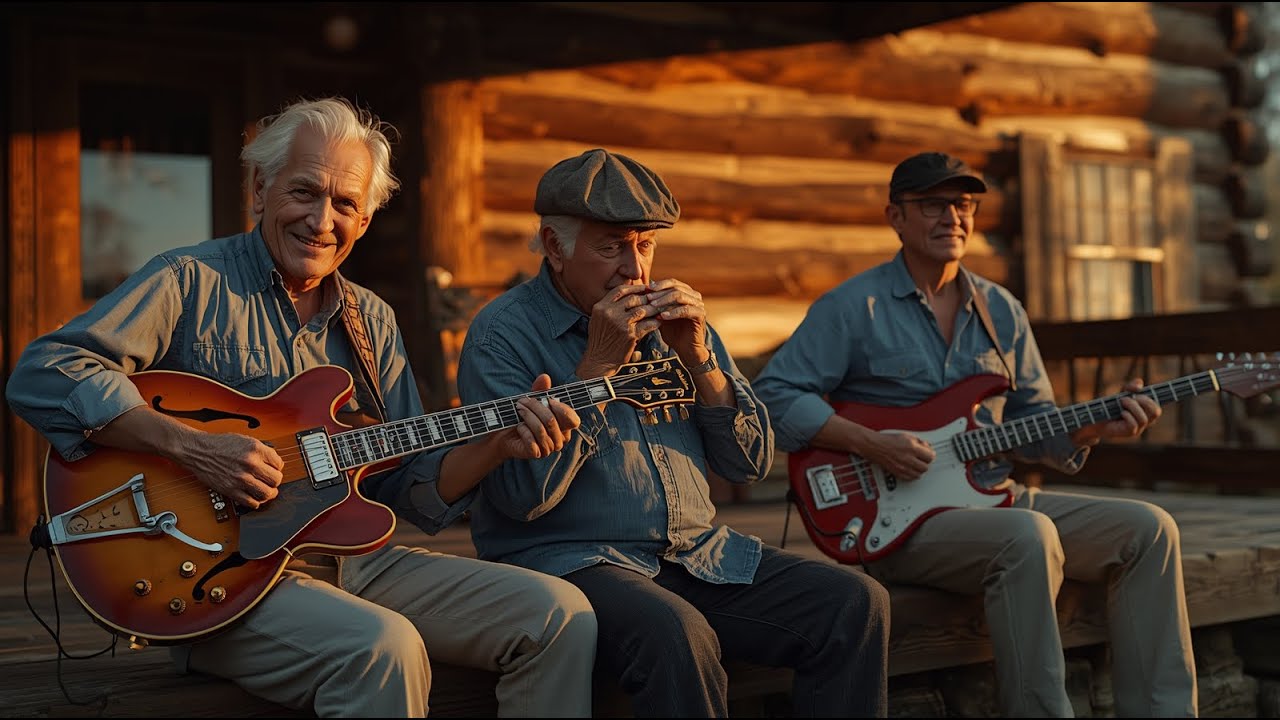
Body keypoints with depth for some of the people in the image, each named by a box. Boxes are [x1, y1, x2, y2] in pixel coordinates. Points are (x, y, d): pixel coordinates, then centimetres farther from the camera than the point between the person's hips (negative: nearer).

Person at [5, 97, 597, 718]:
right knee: (384, 647, -35)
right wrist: (192, 447, -24)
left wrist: (497, 444, -7)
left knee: (560, 616, -10)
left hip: (355, 564, 6)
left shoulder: (372, 323, 15)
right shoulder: (192, 282, -3)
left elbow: (406, 486, 12)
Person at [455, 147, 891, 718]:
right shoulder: (501, 334, -5)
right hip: (567, 560, -6)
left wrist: (697, 356, -5)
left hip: (699, 555, 6)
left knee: (856, 603, -13)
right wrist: (599, 364, -16)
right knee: (676, 635, -37)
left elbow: (752, 464, 9)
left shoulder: (671, 317, 13)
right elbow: (523, 495, -16)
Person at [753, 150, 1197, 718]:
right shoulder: (854, 307, -3)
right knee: (1029, 536, -33)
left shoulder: (1001, 310, 15)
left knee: (1148, 530, -8)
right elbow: (772, 395, -9)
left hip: (995, 497, 7)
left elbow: (1032, 424, 18)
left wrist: (1093, 428, -3)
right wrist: (871, 443, -19)